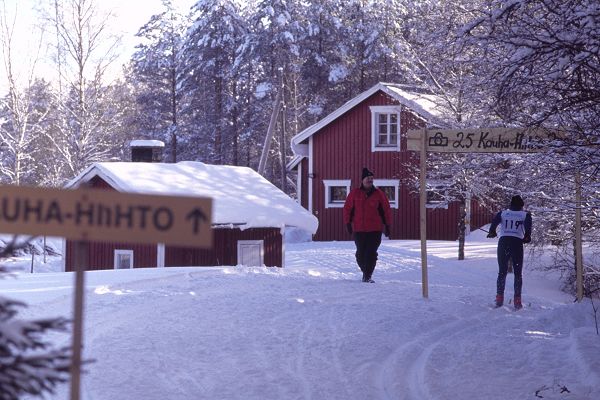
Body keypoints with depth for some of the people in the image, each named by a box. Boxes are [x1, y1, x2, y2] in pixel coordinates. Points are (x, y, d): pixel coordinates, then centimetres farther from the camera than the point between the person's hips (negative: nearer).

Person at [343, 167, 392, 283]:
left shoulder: (378, 194, 3)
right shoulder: (355, 193, 4)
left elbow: (386, 209, 8)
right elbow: (347, 208, 9)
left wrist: (387, 225, 6)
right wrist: (348, 223, 3)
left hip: (375, 230, -1)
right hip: (359, 229, 1)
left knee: (371, 253, -8)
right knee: (361, 253, 6)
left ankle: (368, 275, -4)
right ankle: (365, 272, 26)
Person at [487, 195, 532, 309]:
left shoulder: (502, 213, 15)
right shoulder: (525, 215, 11)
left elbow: (494, 221, -4)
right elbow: (528, 225, -10)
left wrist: (492, 232, -11)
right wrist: (527, 236, -17)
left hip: (503, 242, 2)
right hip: (517, 243, -1)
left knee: (502, 272, 10)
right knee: (518, 273, 6)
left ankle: (499, 298, 2)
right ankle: (517, 300, -1)